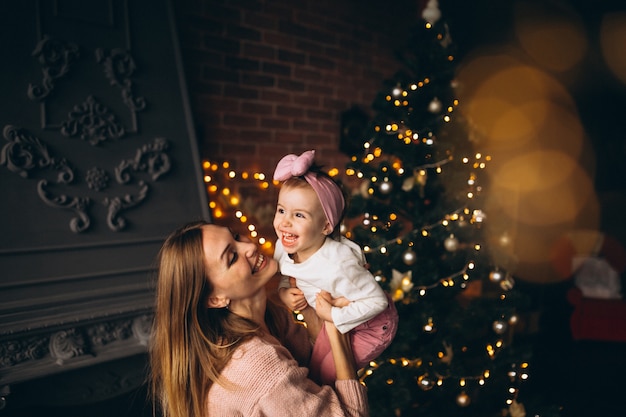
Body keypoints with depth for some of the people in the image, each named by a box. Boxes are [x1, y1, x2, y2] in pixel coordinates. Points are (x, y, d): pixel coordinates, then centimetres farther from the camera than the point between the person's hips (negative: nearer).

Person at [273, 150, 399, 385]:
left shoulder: (337, 266, -41)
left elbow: (378, 301, -32)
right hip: (338, 315, 7)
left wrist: (334, 316, -31)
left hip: (372, 324, -7)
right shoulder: (284, 247, -20)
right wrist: (283, 292, -18)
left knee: (325, 375, 3)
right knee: (315, 366, 23)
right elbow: (285, 277, 2)